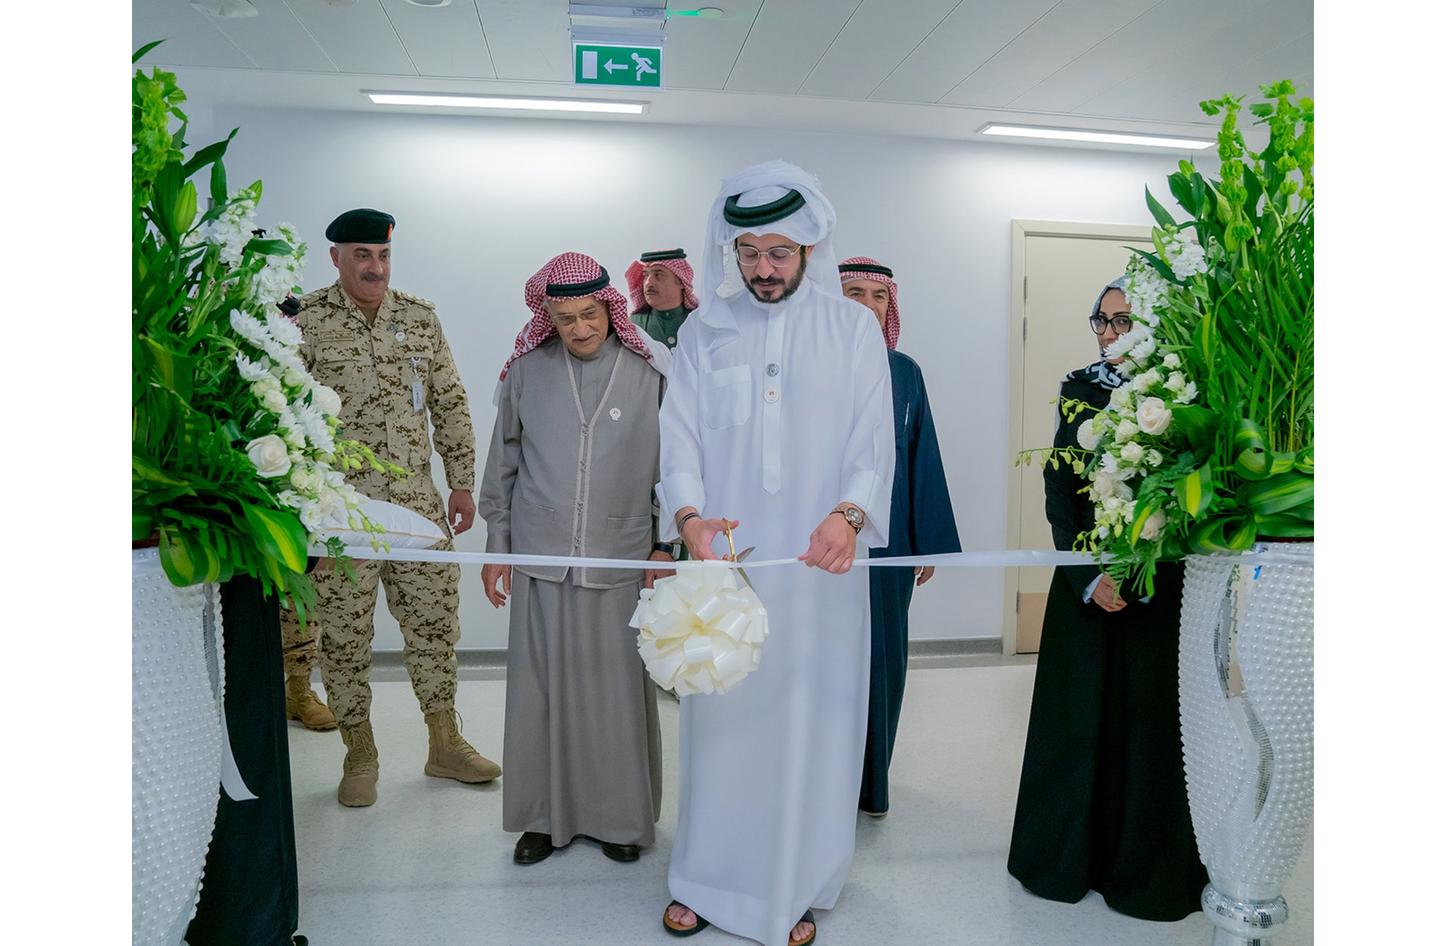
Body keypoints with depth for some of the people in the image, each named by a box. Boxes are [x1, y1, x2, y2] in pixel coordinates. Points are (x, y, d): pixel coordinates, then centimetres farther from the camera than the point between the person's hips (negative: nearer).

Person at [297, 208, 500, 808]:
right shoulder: (305, 322, -4)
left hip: (417, 502, 3)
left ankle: (445, 745, 25)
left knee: (434, 621, 9)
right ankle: (360, 754, 25)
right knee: (344, 633, 6)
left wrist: (461, 481, 8)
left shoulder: (420, 317, 7)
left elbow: (450, 404, 10)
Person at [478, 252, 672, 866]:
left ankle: (619, 816, 25)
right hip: (539, 560, 2)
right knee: (540, 688, 9)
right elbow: (502, 464, 9)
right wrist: (497, 547, 10)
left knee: (618, 690, 6)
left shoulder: (648, 375, -2)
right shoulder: (527, 372, 2)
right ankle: (546, 815, 27)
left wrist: (665, 547, 1)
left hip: (621, 561, -1)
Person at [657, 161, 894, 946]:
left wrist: (849, 513, -23)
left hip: (820, 565, -1)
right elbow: (680, 433, 0)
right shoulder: (704, 331, 7)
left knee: (809, 719, 6)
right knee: (720, 716, 8)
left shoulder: (853, 329, 4)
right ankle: (708, 878, 25)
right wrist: (688, 514, -19)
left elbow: (874, 437, -3)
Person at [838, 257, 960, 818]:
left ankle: (871, 781, 28)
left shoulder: (905, 373, 6)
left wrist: (931, 542, 5)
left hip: (888, 540, 3)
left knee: (881, 656, 11)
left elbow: (923, 458, 7)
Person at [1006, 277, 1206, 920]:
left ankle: (1145, 867, 25)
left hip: (1161, 588, -2)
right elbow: (1058, 487, 1)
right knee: (1077, 715, 9)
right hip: (1085, 583, 2)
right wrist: (1088, 576, -8)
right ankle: (1069, 858, 26)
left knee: (1149, 721, 6)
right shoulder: (1080, 387, 3)